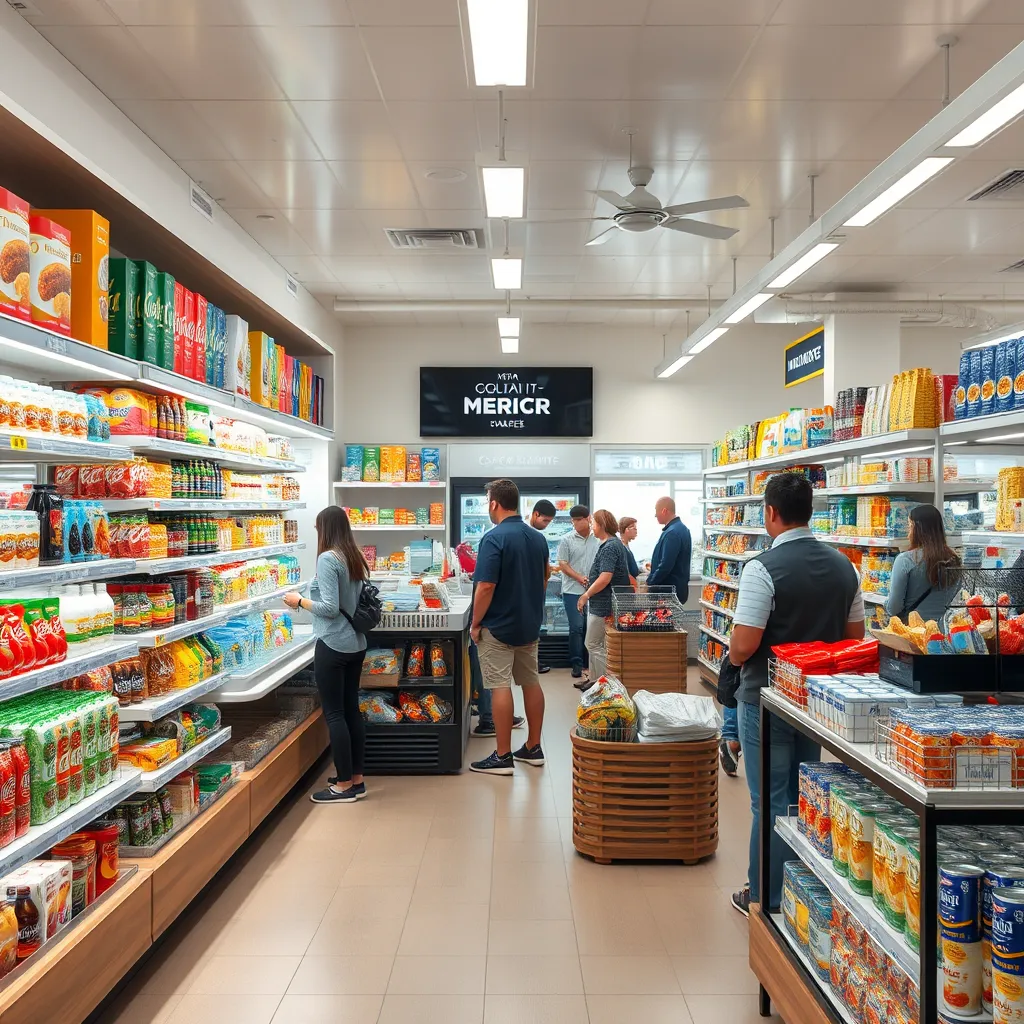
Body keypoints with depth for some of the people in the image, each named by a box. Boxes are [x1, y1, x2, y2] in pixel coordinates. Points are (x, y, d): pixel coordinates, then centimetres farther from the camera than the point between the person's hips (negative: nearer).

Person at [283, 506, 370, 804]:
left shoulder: (327, 559, -15)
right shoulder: (355, 558, 8)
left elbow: (330, 608, -20)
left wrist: (299, 602, -6)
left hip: (333, 645, -8)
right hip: (356, 643, 8)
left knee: (334, 713, 1)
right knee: (351, 709, 14)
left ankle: (344, 785, 8)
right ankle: (356, 779, 22)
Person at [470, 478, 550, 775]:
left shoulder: (494, 538, -18)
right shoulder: (538, 538, 6)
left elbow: (486, 587, -22)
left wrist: (475, 623, -11)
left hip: (499, 626, -7)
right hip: (530, 624, 8)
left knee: (500, 687, -2)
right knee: (531, 683, 13)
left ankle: (503, 757, 3)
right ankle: (533, 748, 23)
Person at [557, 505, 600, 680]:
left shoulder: (597, 540, 6)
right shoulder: (567, 540, -1)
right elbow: (563, 565, -4)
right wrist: (580, 578, -15)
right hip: (573, 591, -3)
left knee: (590, 627, 8)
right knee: (576, 627, -4)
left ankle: (588, 662, 20)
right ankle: (577, 664, 4)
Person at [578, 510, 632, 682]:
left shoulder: (609, 547, -19)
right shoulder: (615, 543, 14)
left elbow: (605, 577, -27)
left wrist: (586, 595, -17)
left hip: (603, 605, -11)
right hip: (600, 604, 11)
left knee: (593, 645, -3)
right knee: (594, 645, 17)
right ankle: (595, 680, 24)